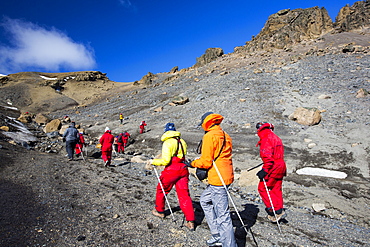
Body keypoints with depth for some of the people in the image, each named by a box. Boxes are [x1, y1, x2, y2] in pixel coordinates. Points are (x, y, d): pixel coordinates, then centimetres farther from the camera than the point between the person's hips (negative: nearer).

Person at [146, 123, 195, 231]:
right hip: (183, 169, 6)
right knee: (184, 195, 6)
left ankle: (159, 211, 38)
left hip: (171, 170, -6)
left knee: (161, 190, 19)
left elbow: (165, 160, -17)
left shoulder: (167, 142, -12)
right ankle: (190, 222, 4)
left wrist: (153, 161, -3)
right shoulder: (182, 142, 10)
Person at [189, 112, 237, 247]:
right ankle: (217, 236, 27)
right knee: (205, 200, 23)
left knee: (222, 214, -2)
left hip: (217, 179, -10)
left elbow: (206, 162, -16)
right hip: (226, 175, 10)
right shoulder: (225, 136, 14)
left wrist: (193, 163, 2)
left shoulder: (209, 136, -12)